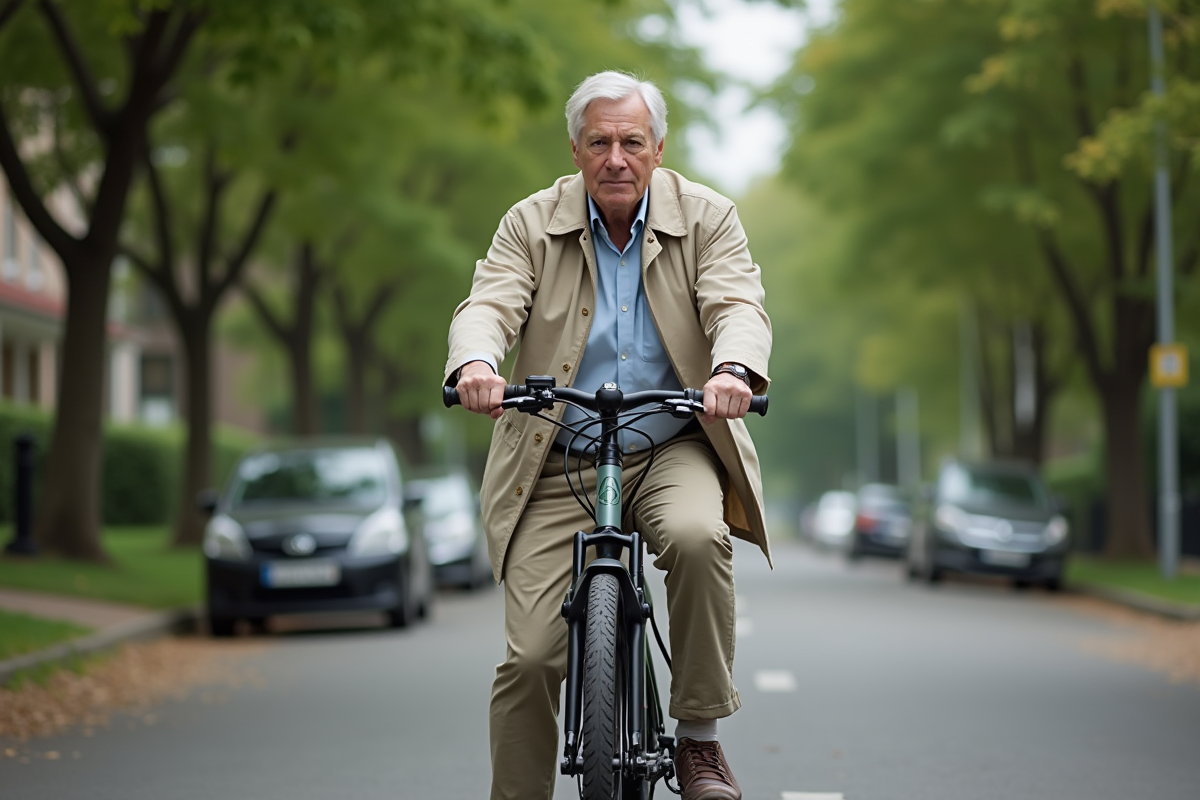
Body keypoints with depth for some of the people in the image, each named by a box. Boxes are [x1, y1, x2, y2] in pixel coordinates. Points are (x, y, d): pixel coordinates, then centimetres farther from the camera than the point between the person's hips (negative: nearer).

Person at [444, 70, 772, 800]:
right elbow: (488, 306, -11)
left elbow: (739, 307, -14)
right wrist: (476, 363, -36)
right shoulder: (531, 226, 2)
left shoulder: (708, 219, 0)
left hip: (673, 452, -1)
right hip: (557, 465, 1)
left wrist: (733, 369, -37)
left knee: (698, 536, -34)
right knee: (531, 657, -8)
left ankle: (700, 739, -15)